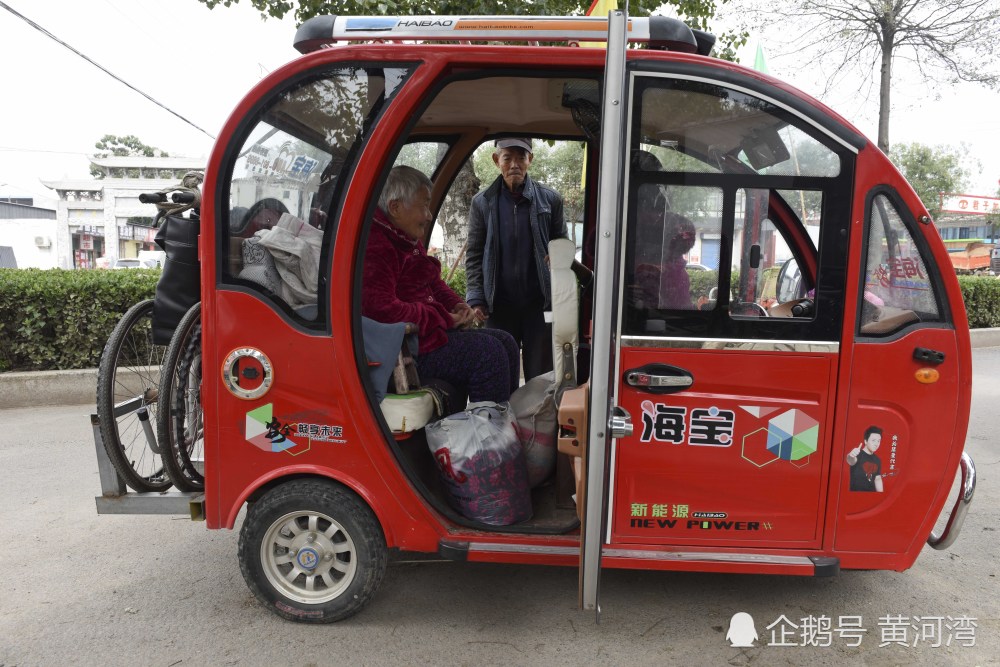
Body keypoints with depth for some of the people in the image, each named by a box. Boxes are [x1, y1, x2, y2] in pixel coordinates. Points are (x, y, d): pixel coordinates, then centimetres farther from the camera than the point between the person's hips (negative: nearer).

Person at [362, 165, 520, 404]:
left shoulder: (409, 241, 18)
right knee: (487, 351, -21)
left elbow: (434, 283, 28)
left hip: (424, 331, 11)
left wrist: (457, 305, 5)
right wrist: (444, 319, -19)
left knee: (505, 342, 4)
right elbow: (382, 310, -27)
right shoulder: (375, 248, -17)